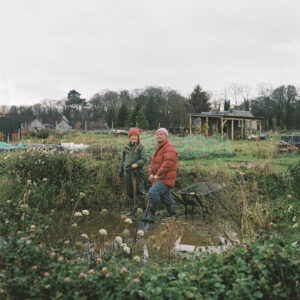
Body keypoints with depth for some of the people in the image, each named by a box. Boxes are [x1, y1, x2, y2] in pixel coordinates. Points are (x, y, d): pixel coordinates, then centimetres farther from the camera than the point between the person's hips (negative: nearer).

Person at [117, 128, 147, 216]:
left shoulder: (141, 148, -1)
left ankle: (145, 209, 4)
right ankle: (133, 207, 27)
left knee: (139, 191, -6)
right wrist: (119, 173, 21)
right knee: (129, 191, 10)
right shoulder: (127, 148, 16)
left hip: (137, 172, -6)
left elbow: (144, 159, -10)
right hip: (127, 172, 6)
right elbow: (123, 161, 22)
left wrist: (137, 164, -29)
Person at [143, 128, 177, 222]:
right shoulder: (157, 149, 21)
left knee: (153, 193, -22)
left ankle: (151, 215, -18)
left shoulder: (169, 148, -11)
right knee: (166, 198, 15)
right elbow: (153, 162, 20)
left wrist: (158, 174, -23)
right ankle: (173, 215, 26)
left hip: (165, 178, -10)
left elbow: (168, 163, -24)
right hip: (158, 179, 10)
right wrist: (151, 173, 2)